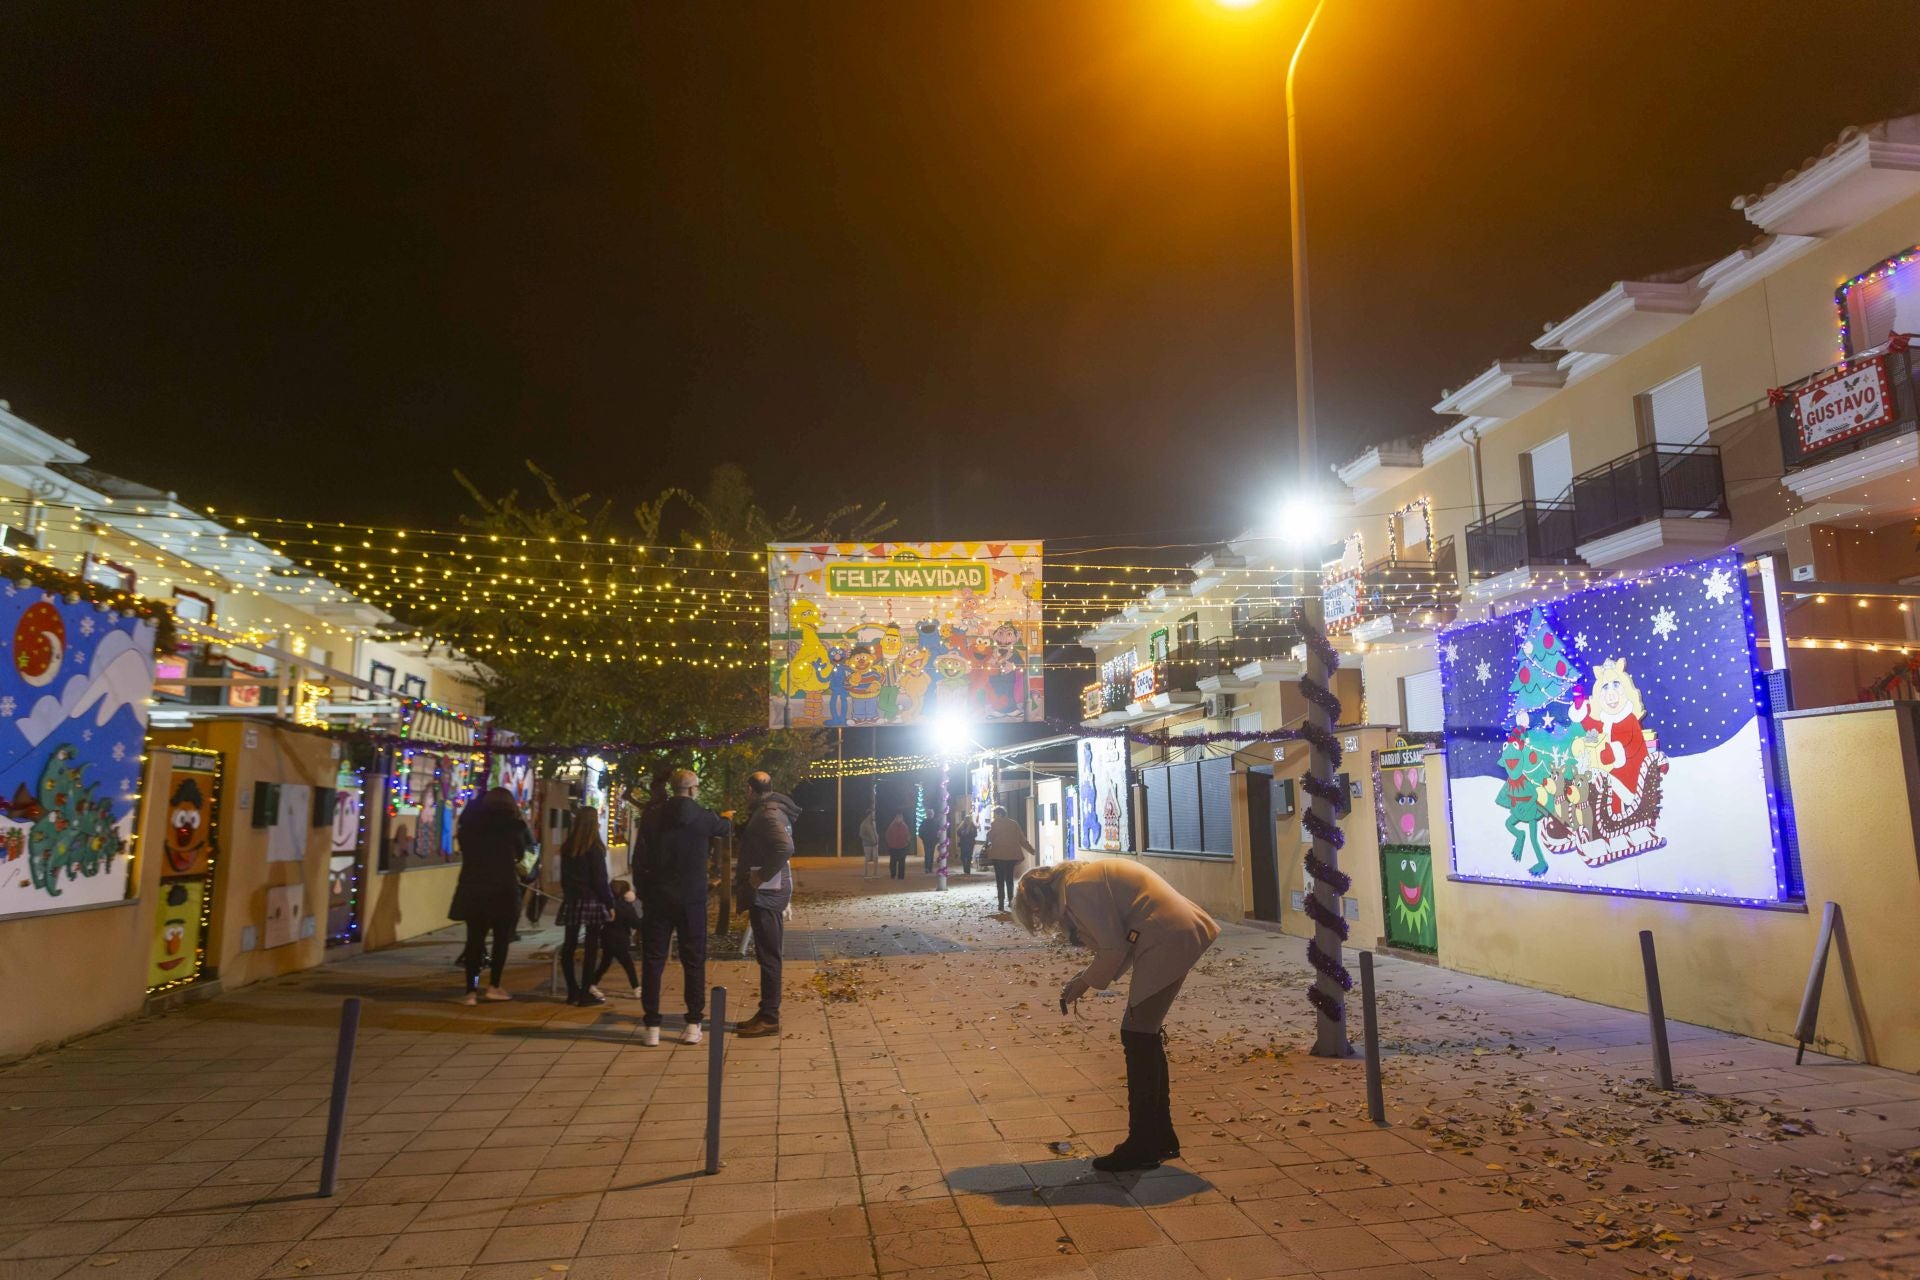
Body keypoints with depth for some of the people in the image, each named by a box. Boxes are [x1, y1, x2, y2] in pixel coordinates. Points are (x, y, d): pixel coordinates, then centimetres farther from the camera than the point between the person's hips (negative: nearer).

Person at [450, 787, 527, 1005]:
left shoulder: (470, 822, 3)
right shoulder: (512, 824, -3)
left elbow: (464, 851, 13)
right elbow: (520, 852, 10)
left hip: (473, 887, 3)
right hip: (502, 888, -3)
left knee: (474, 939, 7)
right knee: (501, 938, 9)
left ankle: (471, 991, 4)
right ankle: (494, 986, 9)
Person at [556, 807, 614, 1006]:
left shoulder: (567, 847, 8)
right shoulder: (594, 848, -10)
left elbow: (564, 876, 14)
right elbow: (600, 879, -11)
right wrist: (609, 903, -5)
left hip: (571, 901, 6)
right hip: (591, 901, -6)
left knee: (569, 945, 9)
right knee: (591, 946, -2)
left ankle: (573, 990, 14)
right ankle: (586, 992, -3)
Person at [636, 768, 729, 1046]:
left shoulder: (651, 816, -4)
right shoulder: (703, 817, -7)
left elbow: (639, 859, 4)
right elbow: (724, 829, 16)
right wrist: (723, 817, 39)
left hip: (656, 897, 1)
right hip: (691, 898, -1)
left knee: (653, 960, 8)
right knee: (693, 961, 8)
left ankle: (652, 1027, 8)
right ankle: (693, 1025, 9)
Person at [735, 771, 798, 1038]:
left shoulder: (767, 814, -16)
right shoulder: (769, 812, 15)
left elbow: (785, 847, -31)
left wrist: (762, 877, -22)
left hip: (766, 894, -10)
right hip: (768, 893, 10)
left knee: (768, 956, -4)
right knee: (767, 955, 14)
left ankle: (769, 1018, 3)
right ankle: (767, 1014, 22)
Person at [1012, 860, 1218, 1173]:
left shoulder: (1076, 889, -12)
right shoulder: (1086, 878, 18)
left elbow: (1114, 949, -14)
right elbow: (1119, 941, 18)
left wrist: (1085, 982, 1)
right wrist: (1088, 978, 10)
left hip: (1167, 943, -10)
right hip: (1178, 937, 10)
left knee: (1137, 1038, -3)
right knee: (1146, 1036, 16)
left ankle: (1141, 1145, 5)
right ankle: (1161, 1136, 27)